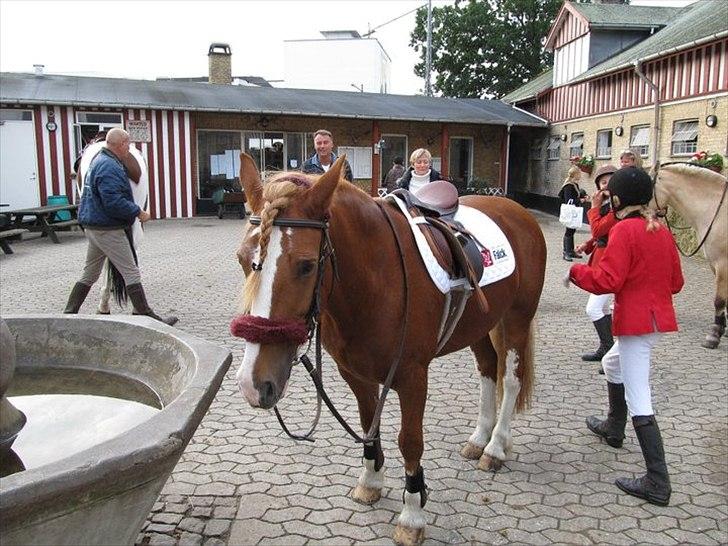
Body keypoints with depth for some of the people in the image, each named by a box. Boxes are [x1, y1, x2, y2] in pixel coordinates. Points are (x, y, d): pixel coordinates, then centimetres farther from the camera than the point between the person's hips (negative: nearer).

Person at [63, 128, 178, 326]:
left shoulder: (99, 161, 15)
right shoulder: (109, 167, -19)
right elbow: (114, 201, -26)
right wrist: (138, 213, -17)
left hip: (94, 226, 11)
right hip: (108, 229, -10)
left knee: (89, 274, 17)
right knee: (131, 273, -5)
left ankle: (69, 313, 21)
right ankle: (146, 315, -1)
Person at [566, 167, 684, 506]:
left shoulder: (624, 230, -15)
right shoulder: (662, 231, 9)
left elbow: (607, 280, -22)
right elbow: (676, 282, 13)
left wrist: (575, 272, -6)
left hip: (635, 322, -9)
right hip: (658, 317, 9)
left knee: (638, 402, -6)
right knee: (612, 364, 31)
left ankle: (658, 484, -5)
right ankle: (614, 428, 50)